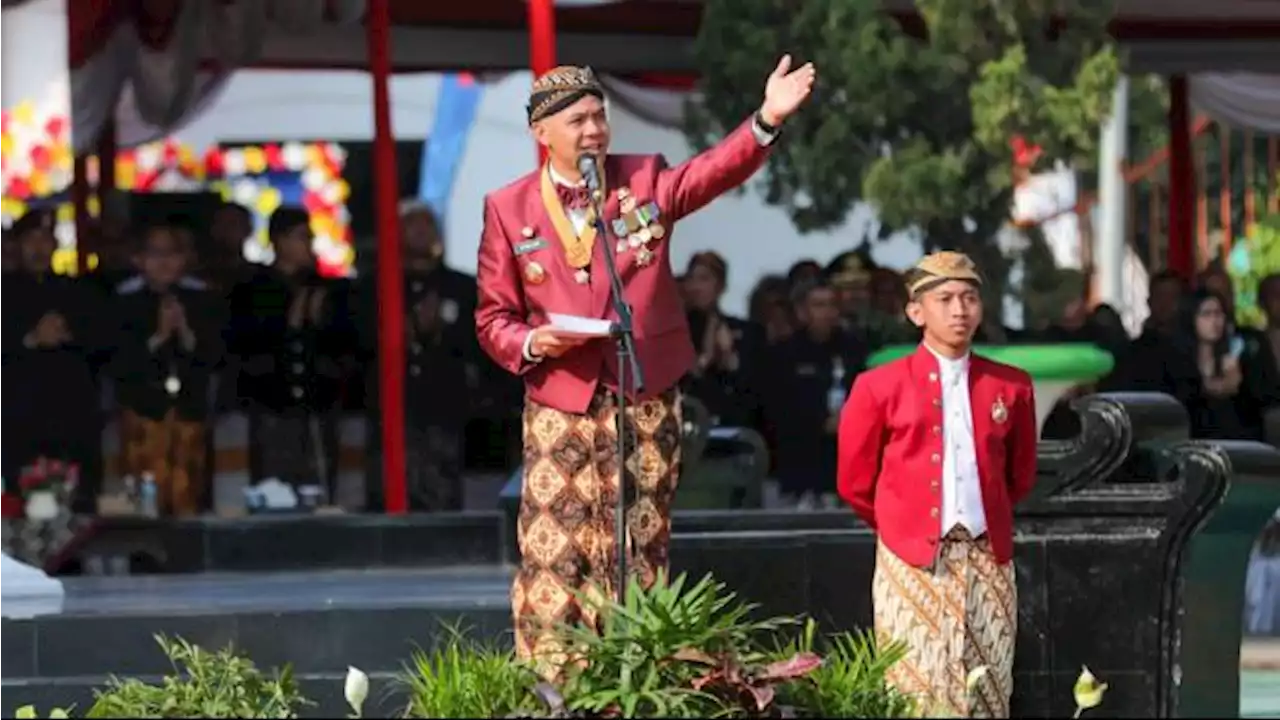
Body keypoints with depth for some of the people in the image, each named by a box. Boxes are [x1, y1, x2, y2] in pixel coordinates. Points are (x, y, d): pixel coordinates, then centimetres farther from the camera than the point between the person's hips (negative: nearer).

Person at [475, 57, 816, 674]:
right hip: (559, 403, -1)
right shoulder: (508, 209, 4)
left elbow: (716, 171, -13)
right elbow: (494, 317, 8)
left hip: (644, 399, 1)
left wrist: (767, 120, -30)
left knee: (637, 554, 3)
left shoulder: (644, 181, 6)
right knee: (553, 556, -4)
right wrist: (531, 343, -14)